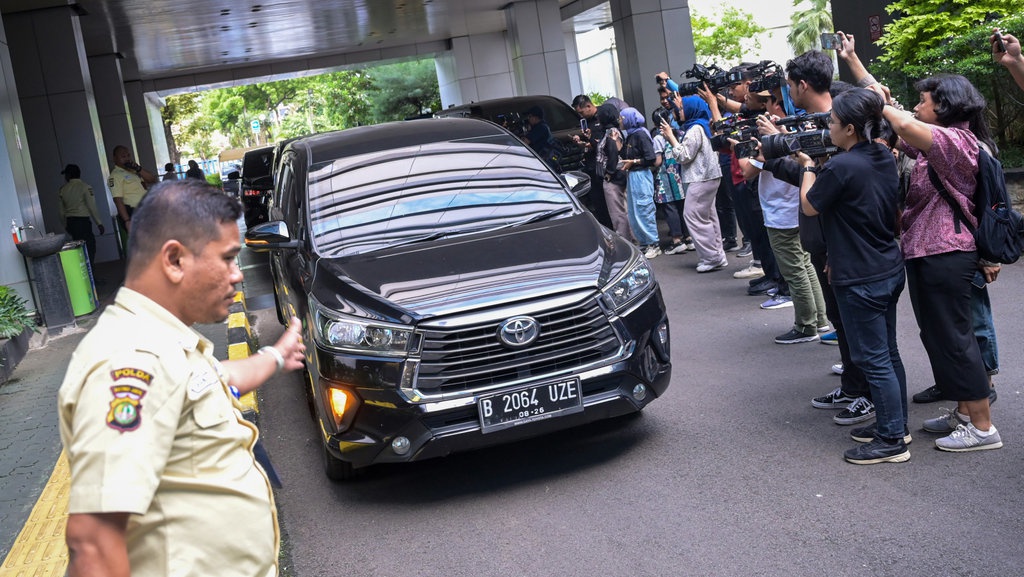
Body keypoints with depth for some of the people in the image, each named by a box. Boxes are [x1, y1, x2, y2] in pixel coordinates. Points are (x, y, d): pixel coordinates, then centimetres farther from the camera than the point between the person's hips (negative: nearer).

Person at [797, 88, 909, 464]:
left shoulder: (840, 168, -22)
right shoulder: (885, 159, 5)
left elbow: (809, 206, -7)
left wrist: (808, 166, 3)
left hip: (860, 281, -9)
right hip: (890, 271, 9)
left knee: (874, 360, 0)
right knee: (888, 353, 18)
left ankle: (892, 441, 9)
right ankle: (895, 424, 31)